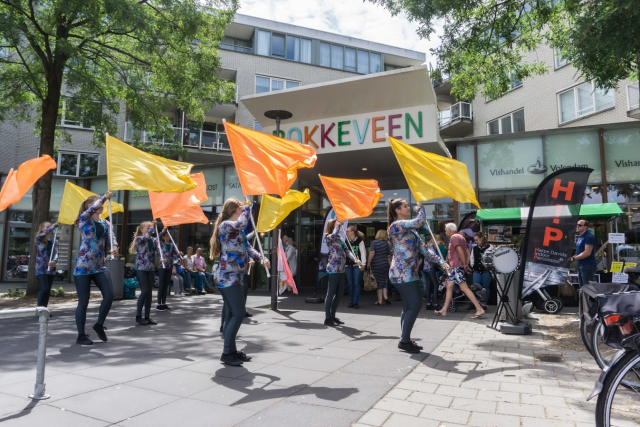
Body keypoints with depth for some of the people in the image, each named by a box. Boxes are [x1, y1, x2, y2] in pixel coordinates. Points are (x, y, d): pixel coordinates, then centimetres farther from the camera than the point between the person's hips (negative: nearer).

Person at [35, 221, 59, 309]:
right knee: (44, 289, -15)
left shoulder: (53, 241, 10)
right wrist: (54, 226, -34)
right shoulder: (38, 238, 1)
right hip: (41, 269, -4)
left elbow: (56, 253, -6)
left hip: (51, 269, 4)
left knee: (48, 290, 6)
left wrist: (54, 261, -25)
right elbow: (45, 233, -24)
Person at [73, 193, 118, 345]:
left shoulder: (106, 223, 11)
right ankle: (81, 335, 13)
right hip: (83, 267, -5)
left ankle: (99, 325, 17)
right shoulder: (84, 219, -2)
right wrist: (105, 196, -17)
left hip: (99, 267, 5)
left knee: (109, 295, -6)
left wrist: (115, 247, -26)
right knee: (83, 301, 0)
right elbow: (92, 209, -24)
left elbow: (111, 237, -6)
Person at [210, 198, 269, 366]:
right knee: (239, 313, -12)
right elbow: (242, 223, -30)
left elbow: (247, 247, 17)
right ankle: (227, 353, -5)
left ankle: (231, 351, 19)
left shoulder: (236, 230, 20)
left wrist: (261, 258, -1)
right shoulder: (225, 225, -10)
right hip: (227, 277, -10)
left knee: (234, 314, 12)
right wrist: (247, 207, -11)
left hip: (234, 276, 10)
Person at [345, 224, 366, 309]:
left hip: (357, 265, -4)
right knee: (350, 284, 7)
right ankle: (351, 301, 16)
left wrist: (362, 265, -8)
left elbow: (363, 253, -3)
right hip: (348, 265, 4)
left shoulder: (359, 241, -2)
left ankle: (355, 302, 3)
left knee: (356, 283, -3)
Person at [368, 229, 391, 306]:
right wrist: (389, 264, 13)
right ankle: (385, 296, -1)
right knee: (384, 281, 14)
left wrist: (368, 262, -11)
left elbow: (372, 252, -17)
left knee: (379, 282, 4)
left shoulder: (374, 242, -4)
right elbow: (389, 256, 4)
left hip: (376, 265, -2)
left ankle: (380, 300, 7)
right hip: (385, 264, 2)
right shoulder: (386, 243, 2)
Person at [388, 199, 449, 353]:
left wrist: (440, 261, 6)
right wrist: (420, 208, -1)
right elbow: (419, 222, -21)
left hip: (410, 273, 9)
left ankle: (405, 340, 18)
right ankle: (404, 341, -1)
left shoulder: (410, 229, 18)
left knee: (409, 307, 10)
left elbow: (423, 248, 15)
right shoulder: (396, 225, -10)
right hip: (402, 273, -9)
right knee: (415, 305, -9)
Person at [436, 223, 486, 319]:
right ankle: (444, 310, 14)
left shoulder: (454, 237, -9)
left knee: (464, 288, -12)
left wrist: (464, 264, -14)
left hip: (457, 266, -10)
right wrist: (466, 264, 11)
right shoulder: (460, 237, 21)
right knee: (449, 287, 10)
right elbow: (467, 252, 17)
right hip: (454, 267, 10)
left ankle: (480, 309, -12)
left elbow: (460, 251, -20)